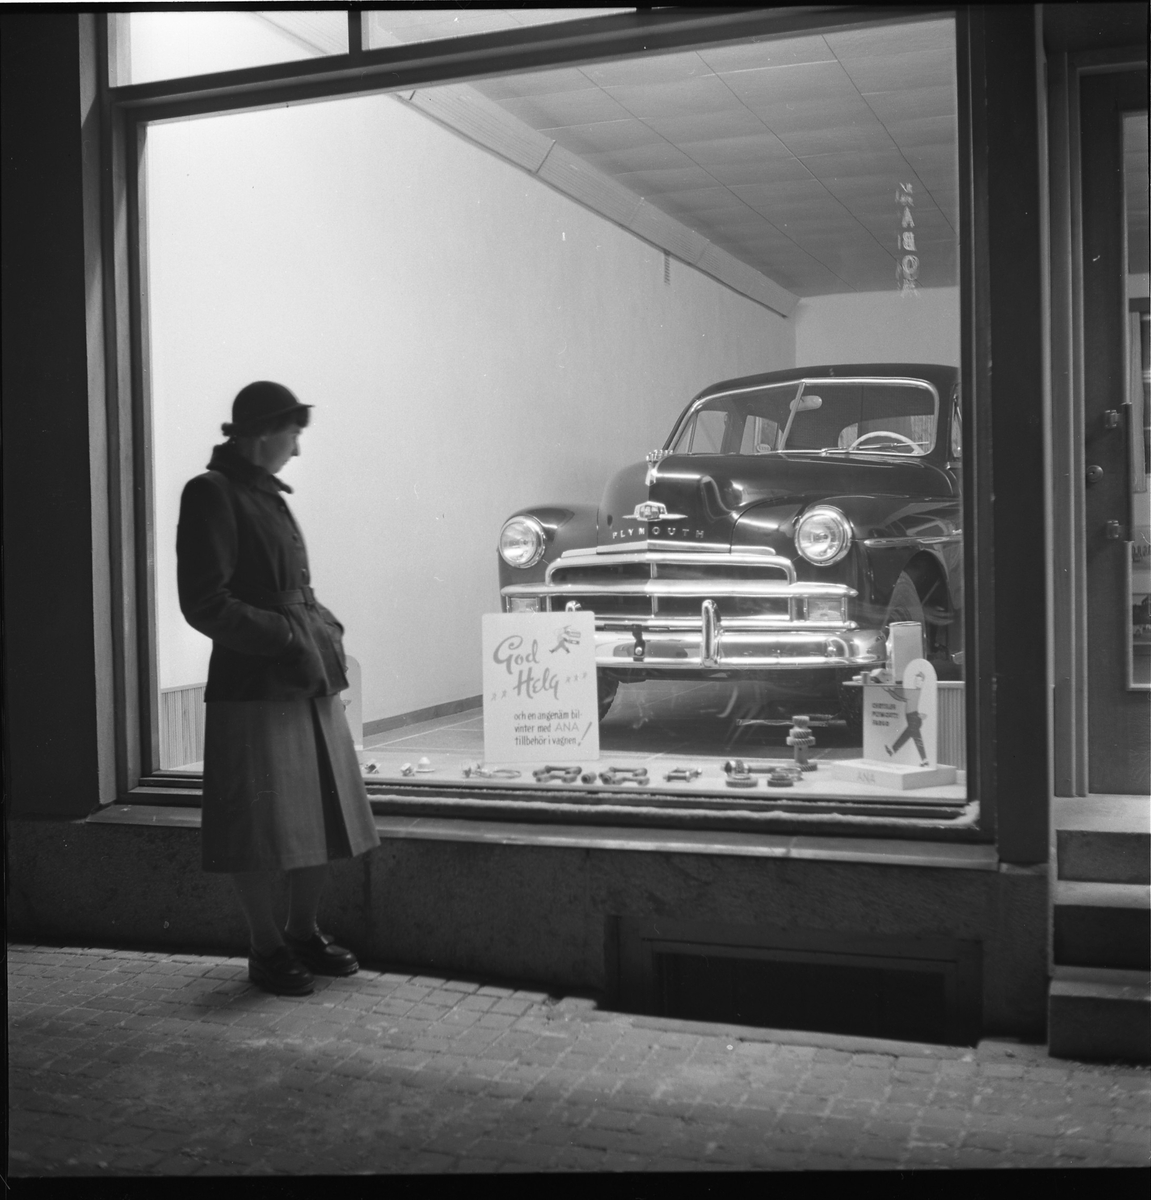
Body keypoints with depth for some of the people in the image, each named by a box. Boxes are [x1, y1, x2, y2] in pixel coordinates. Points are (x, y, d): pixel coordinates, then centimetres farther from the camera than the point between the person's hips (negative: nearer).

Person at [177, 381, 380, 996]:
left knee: (325, 816, 13)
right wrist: (285, 634, -16)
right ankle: (266, 949, 16)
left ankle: (304, 933, 28)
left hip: (311, 681, 8)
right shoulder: (212, 494, -9)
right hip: (252, 688, -8)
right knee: (261, 830, 0)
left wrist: (323, 627, 6)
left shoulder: (267, 494, 16)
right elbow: (205, 603, -15)